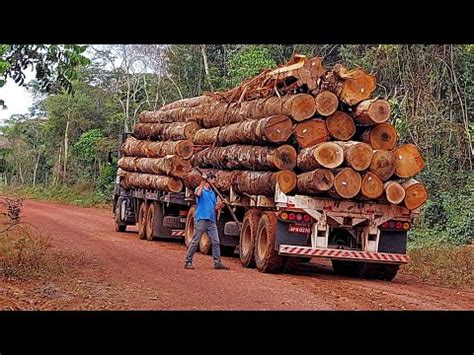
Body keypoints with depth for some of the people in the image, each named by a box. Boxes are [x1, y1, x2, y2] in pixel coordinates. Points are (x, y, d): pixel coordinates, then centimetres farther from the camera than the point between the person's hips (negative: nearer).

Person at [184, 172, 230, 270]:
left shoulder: (213, 193, 19)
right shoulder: (200, 189, -1)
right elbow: (197, 194, -26)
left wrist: (220, 205, -3)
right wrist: (202, 182, -17)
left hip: (211, 220, 7)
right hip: (201, 219, -7)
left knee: (215, 242, 4)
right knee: (195, 242, -4)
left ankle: (218, 263, 8)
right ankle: (188, 262, 3)